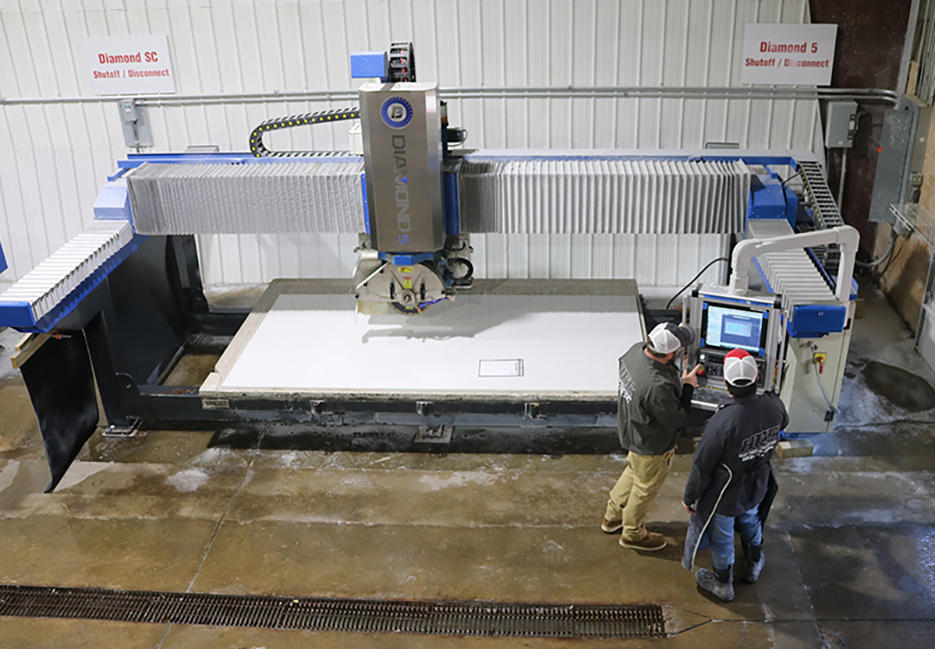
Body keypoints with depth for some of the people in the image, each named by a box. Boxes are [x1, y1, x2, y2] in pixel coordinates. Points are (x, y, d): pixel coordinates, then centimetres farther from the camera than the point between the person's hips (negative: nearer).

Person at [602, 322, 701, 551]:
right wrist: (688, 386, -17)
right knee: (646, 488, 19)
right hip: (651, 446, -8)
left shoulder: (636, 351, -19)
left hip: (631, 432, 8)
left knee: (634, 471, 33)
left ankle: (612, 517, 54)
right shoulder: (658, 387, -43)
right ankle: (633, 533, 44)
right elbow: (677, 420, -27)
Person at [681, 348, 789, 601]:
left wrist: (689, 497, -10)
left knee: (722, 538, 21)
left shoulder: (723, 421, -40)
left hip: (724, 497, -5)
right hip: (755, 489, 5)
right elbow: (782, 424, 5)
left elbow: (702, 465, -27)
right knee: (750, 521, 34)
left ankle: (723, 584, 45)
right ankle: (754, 566, 60)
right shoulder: (774, 405, -22)